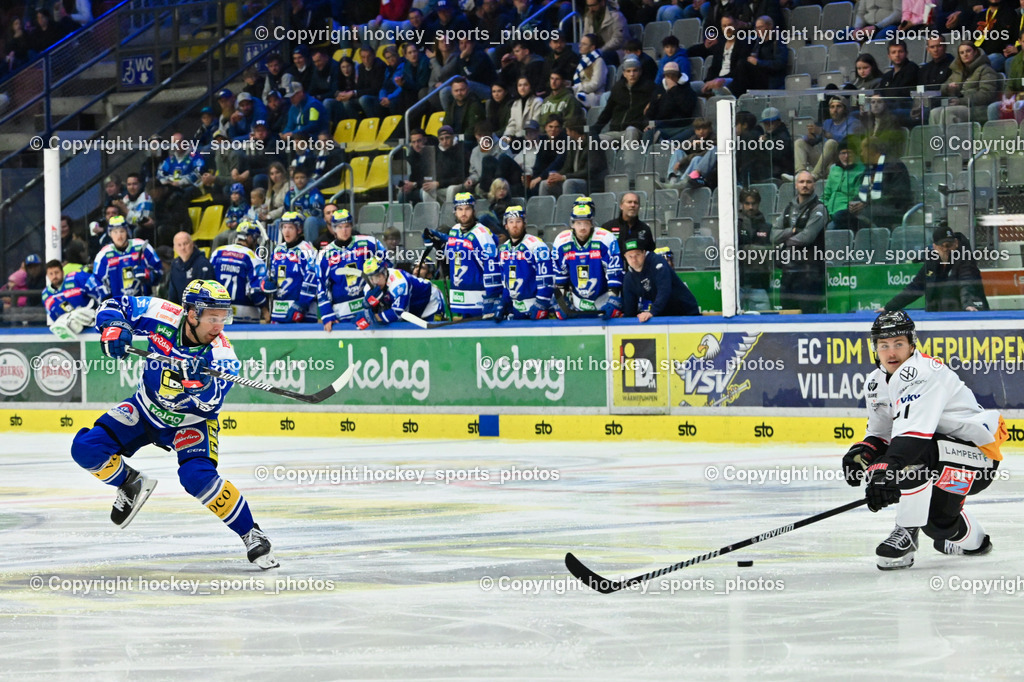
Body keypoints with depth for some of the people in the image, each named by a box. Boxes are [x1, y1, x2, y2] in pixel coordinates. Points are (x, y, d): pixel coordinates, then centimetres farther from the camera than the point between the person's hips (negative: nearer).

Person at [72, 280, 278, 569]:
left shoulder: (222, 355, -26)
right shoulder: (162, 316, -21)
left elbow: (209, 404, -35)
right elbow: (114, 307, -10)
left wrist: (198, 380, -56)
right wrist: (113, 328, -31)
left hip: (189, 422, -3)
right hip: (147, 410, 3)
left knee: (198, 477, -29)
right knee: (87, 448, -13)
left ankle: (251, 535, -13)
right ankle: (132, 485, 17)